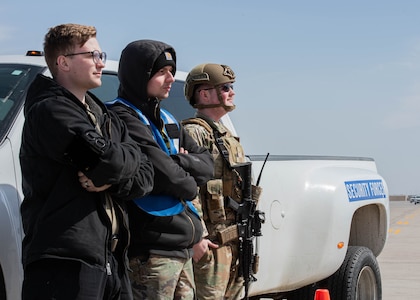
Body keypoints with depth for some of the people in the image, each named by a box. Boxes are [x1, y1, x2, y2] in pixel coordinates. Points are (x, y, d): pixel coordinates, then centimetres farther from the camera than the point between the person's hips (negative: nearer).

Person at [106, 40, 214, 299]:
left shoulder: (167, 121, 19)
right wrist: (190, 186, 0)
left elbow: (207, 165, 11)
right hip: (151, 251, -9)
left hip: (182, 248, 9)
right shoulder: (123, 118, -11)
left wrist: (181, 161, -9)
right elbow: (163, 173, -19)